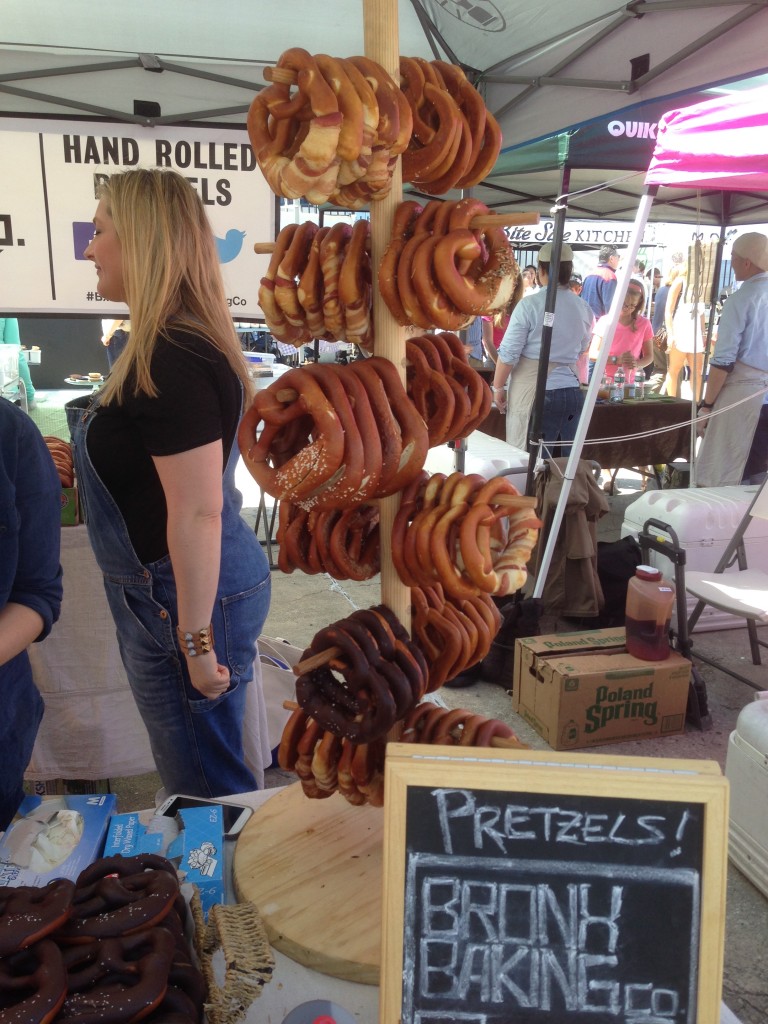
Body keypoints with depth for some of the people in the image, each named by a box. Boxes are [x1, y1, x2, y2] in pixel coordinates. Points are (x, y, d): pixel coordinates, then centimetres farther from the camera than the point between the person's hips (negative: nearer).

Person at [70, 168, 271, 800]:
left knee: (205, 785, 9)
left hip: (185, 598, -10)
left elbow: (198, 514, -27)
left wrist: (197, 642, -22)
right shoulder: (167, 346, 8)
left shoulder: (173, 363, -25)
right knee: (193, 769, 26)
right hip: (155, 591, 10)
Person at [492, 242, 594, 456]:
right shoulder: (583, 308, 7)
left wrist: (498, 388, 4)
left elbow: (508, 353, -8)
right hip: (572, 392, 5)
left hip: (535, 395, -5)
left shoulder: (530, 304, -8)